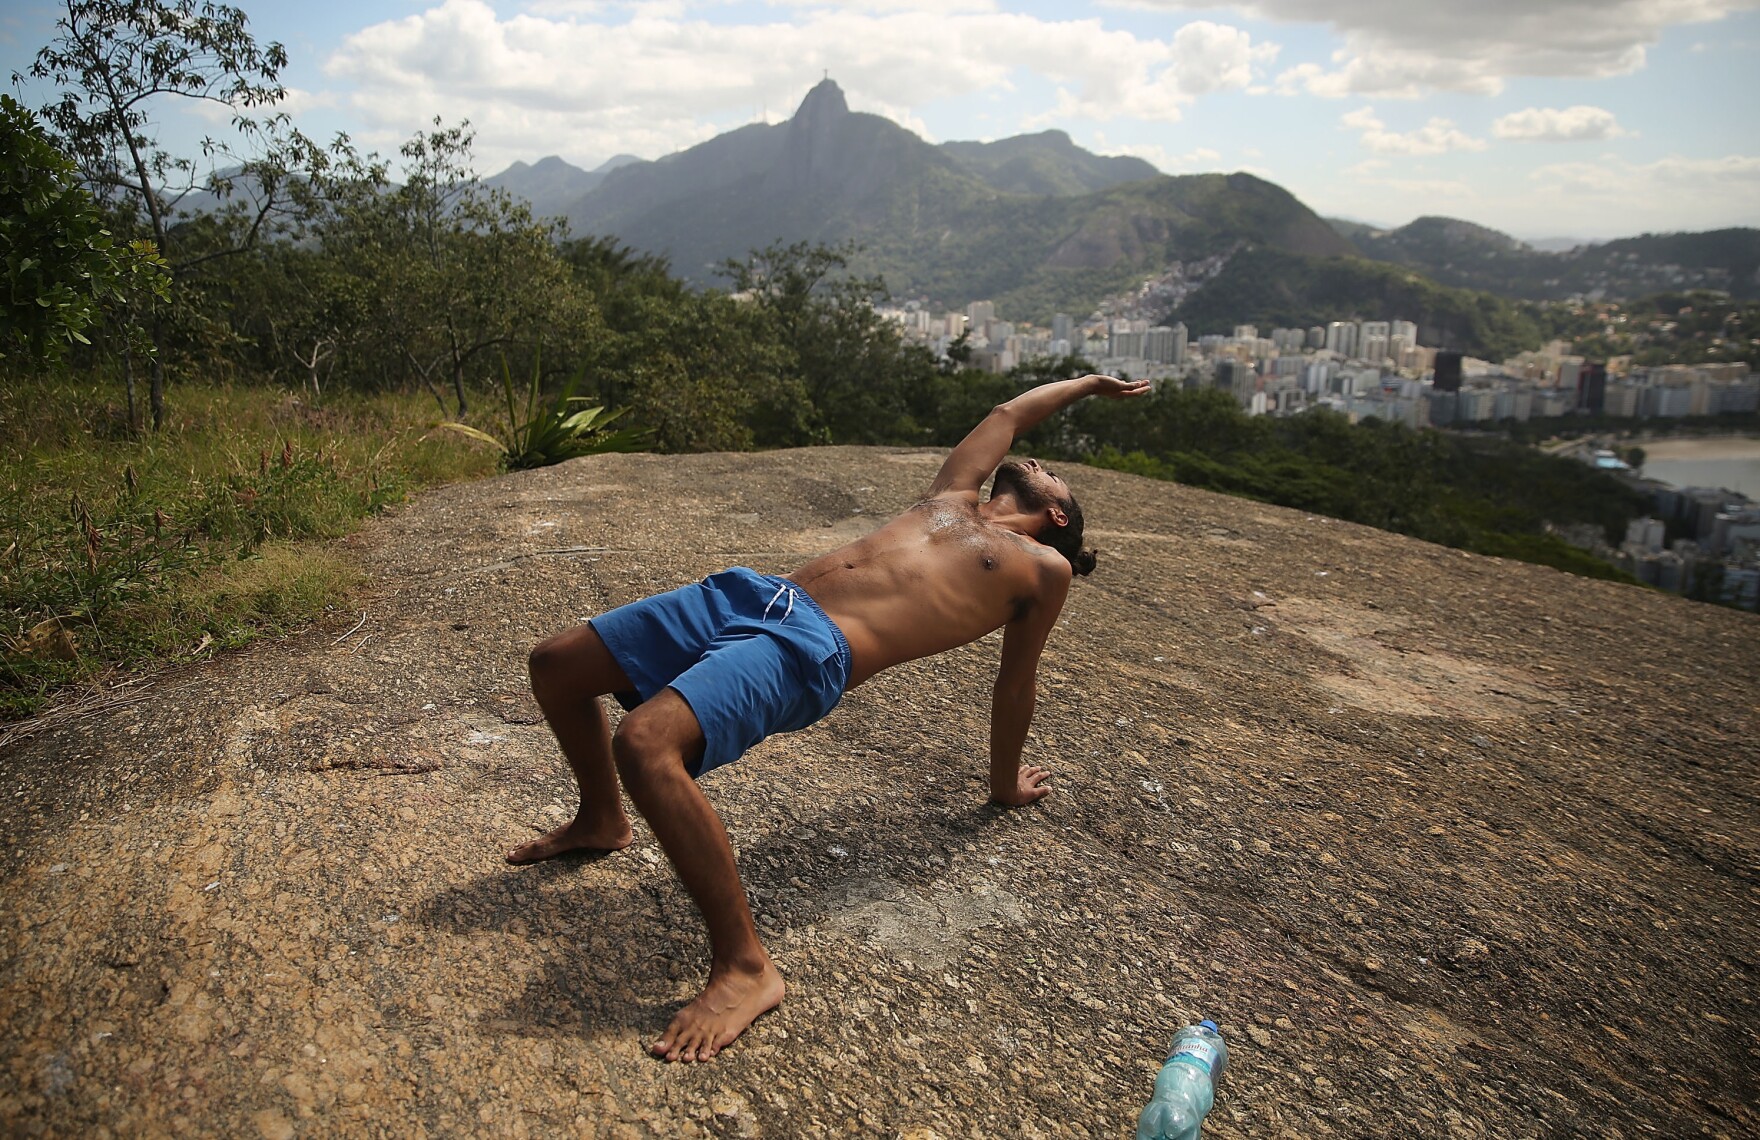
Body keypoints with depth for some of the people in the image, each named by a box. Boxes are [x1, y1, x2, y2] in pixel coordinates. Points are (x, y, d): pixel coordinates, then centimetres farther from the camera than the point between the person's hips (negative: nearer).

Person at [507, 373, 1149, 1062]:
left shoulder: (1044, 566, 15)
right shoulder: (952, 502, 29)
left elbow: (1015, 681, 22)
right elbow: (1008, 415, 43)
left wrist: (1006, 785, 29)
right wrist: (1090, 382, 60)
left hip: (813, 650, -7)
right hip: (754, 593, 8)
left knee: (644, 744, -31)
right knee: (555, 665, 8)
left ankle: (745, 967, -18)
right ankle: (601, 822, 34)